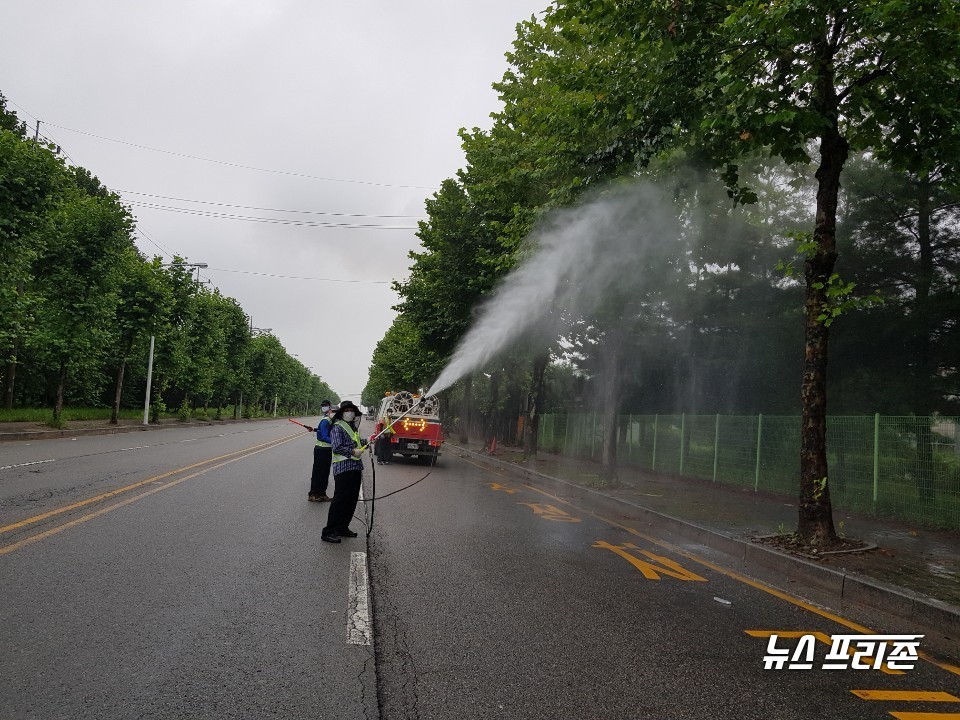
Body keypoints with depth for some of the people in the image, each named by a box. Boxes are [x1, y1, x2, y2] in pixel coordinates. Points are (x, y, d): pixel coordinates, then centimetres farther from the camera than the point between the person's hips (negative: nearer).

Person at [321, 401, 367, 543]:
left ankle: (342, 528, 24)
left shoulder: (353, 427, 20)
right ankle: (328, 532, -5)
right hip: (343, 468, -9)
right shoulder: (337, 427, -7)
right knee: (339, 501, -9)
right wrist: (353, 451, -18)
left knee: (352, 501, 13)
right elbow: (337, 447, -17)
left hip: (355, 468, 9)